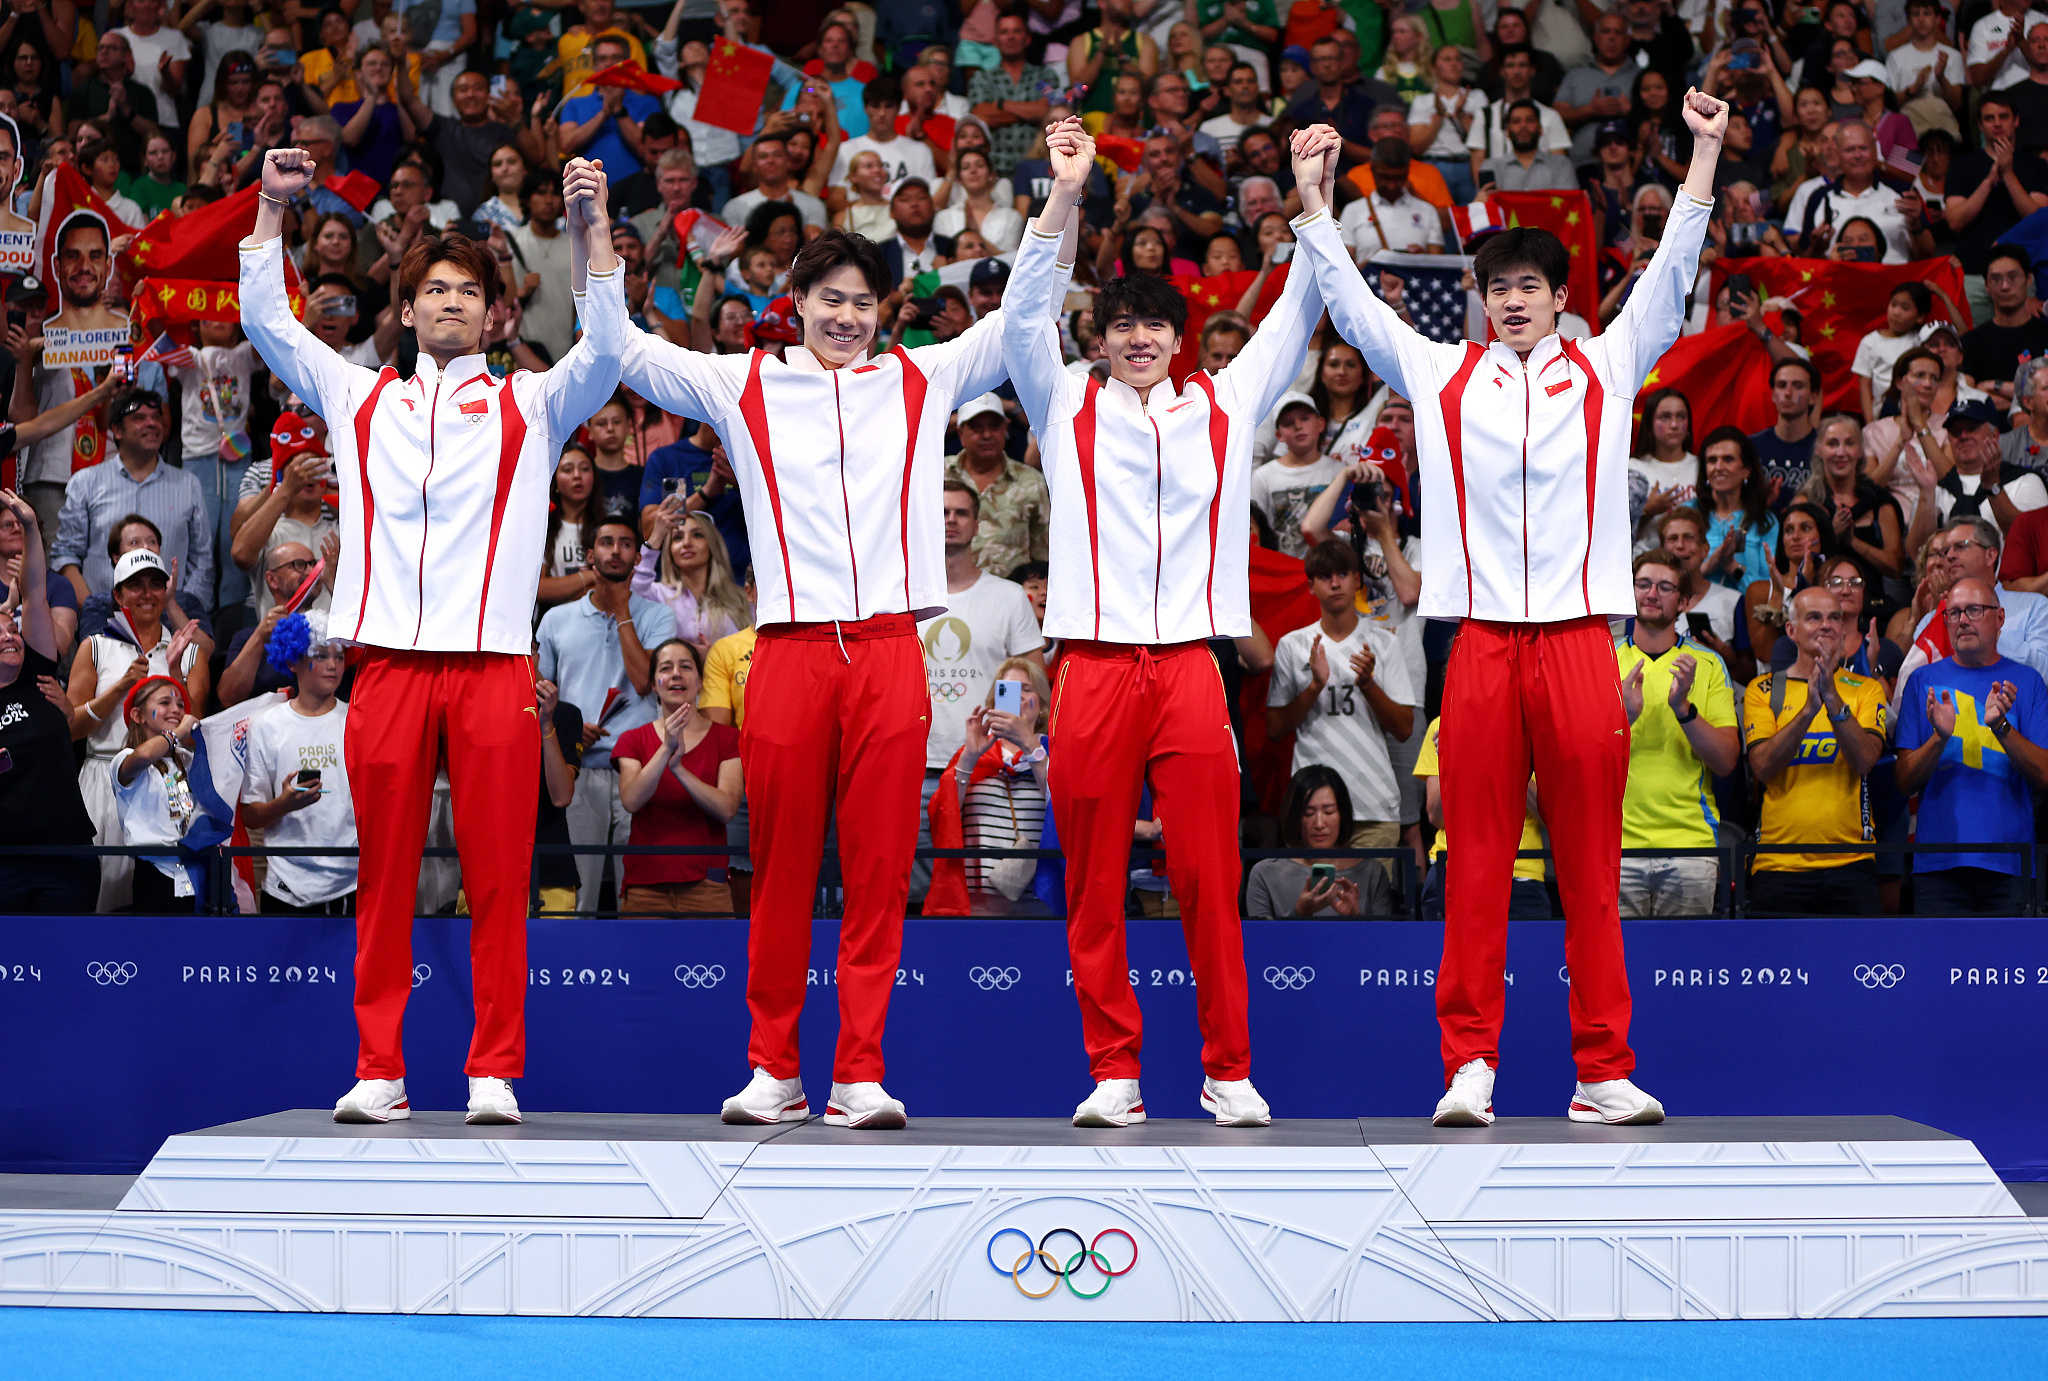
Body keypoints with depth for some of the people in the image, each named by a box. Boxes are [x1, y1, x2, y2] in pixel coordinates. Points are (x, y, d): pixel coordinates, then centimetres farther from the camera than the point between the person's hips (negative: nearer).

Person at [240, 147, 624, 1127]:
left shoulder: (530, 405, 15)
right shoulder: (358, 398, 19)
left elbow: (605, 345, 1)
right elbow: (266, 321, 16)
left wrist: (591, 223, -9)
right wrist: (272, 207, 9)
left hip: (495, 662, -1)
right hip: (388, 660, 1)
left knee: (498, 877, -3)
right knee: (384, 876, 1)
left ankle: (495, 1072, 2)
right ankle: (379, 1072, 6)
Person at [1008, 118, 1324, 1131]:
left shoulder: (1224, 406, 15)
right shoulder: (1068, 408, 12)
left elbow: (1296, 317, 14)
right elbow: (1026, 315, 1)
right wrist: (1065, 195, -9)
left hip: (1192, 662, 0)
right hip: (1093, 664, 0)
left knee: (1210, 881, -1)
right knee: (1093, 883, 1)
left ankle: (1229, 1071, 6)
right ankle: (1113, 1073, 9)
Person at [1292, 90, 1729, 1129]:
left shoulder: (1605, 369, 12)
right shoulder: (1438, 374, 13)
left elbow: (1671, 275, 9)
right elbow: (1350, 301, 13)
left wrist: (1705, 155, 5)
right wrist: (1314, 199, 8)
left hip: (1580, 642, 0)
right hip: (1480, 644, 0)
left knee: (1591, 868, 2)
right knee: (1476, 865, 1)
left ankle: (1603, 1070, 5)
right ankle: (1468, 1063, 4)